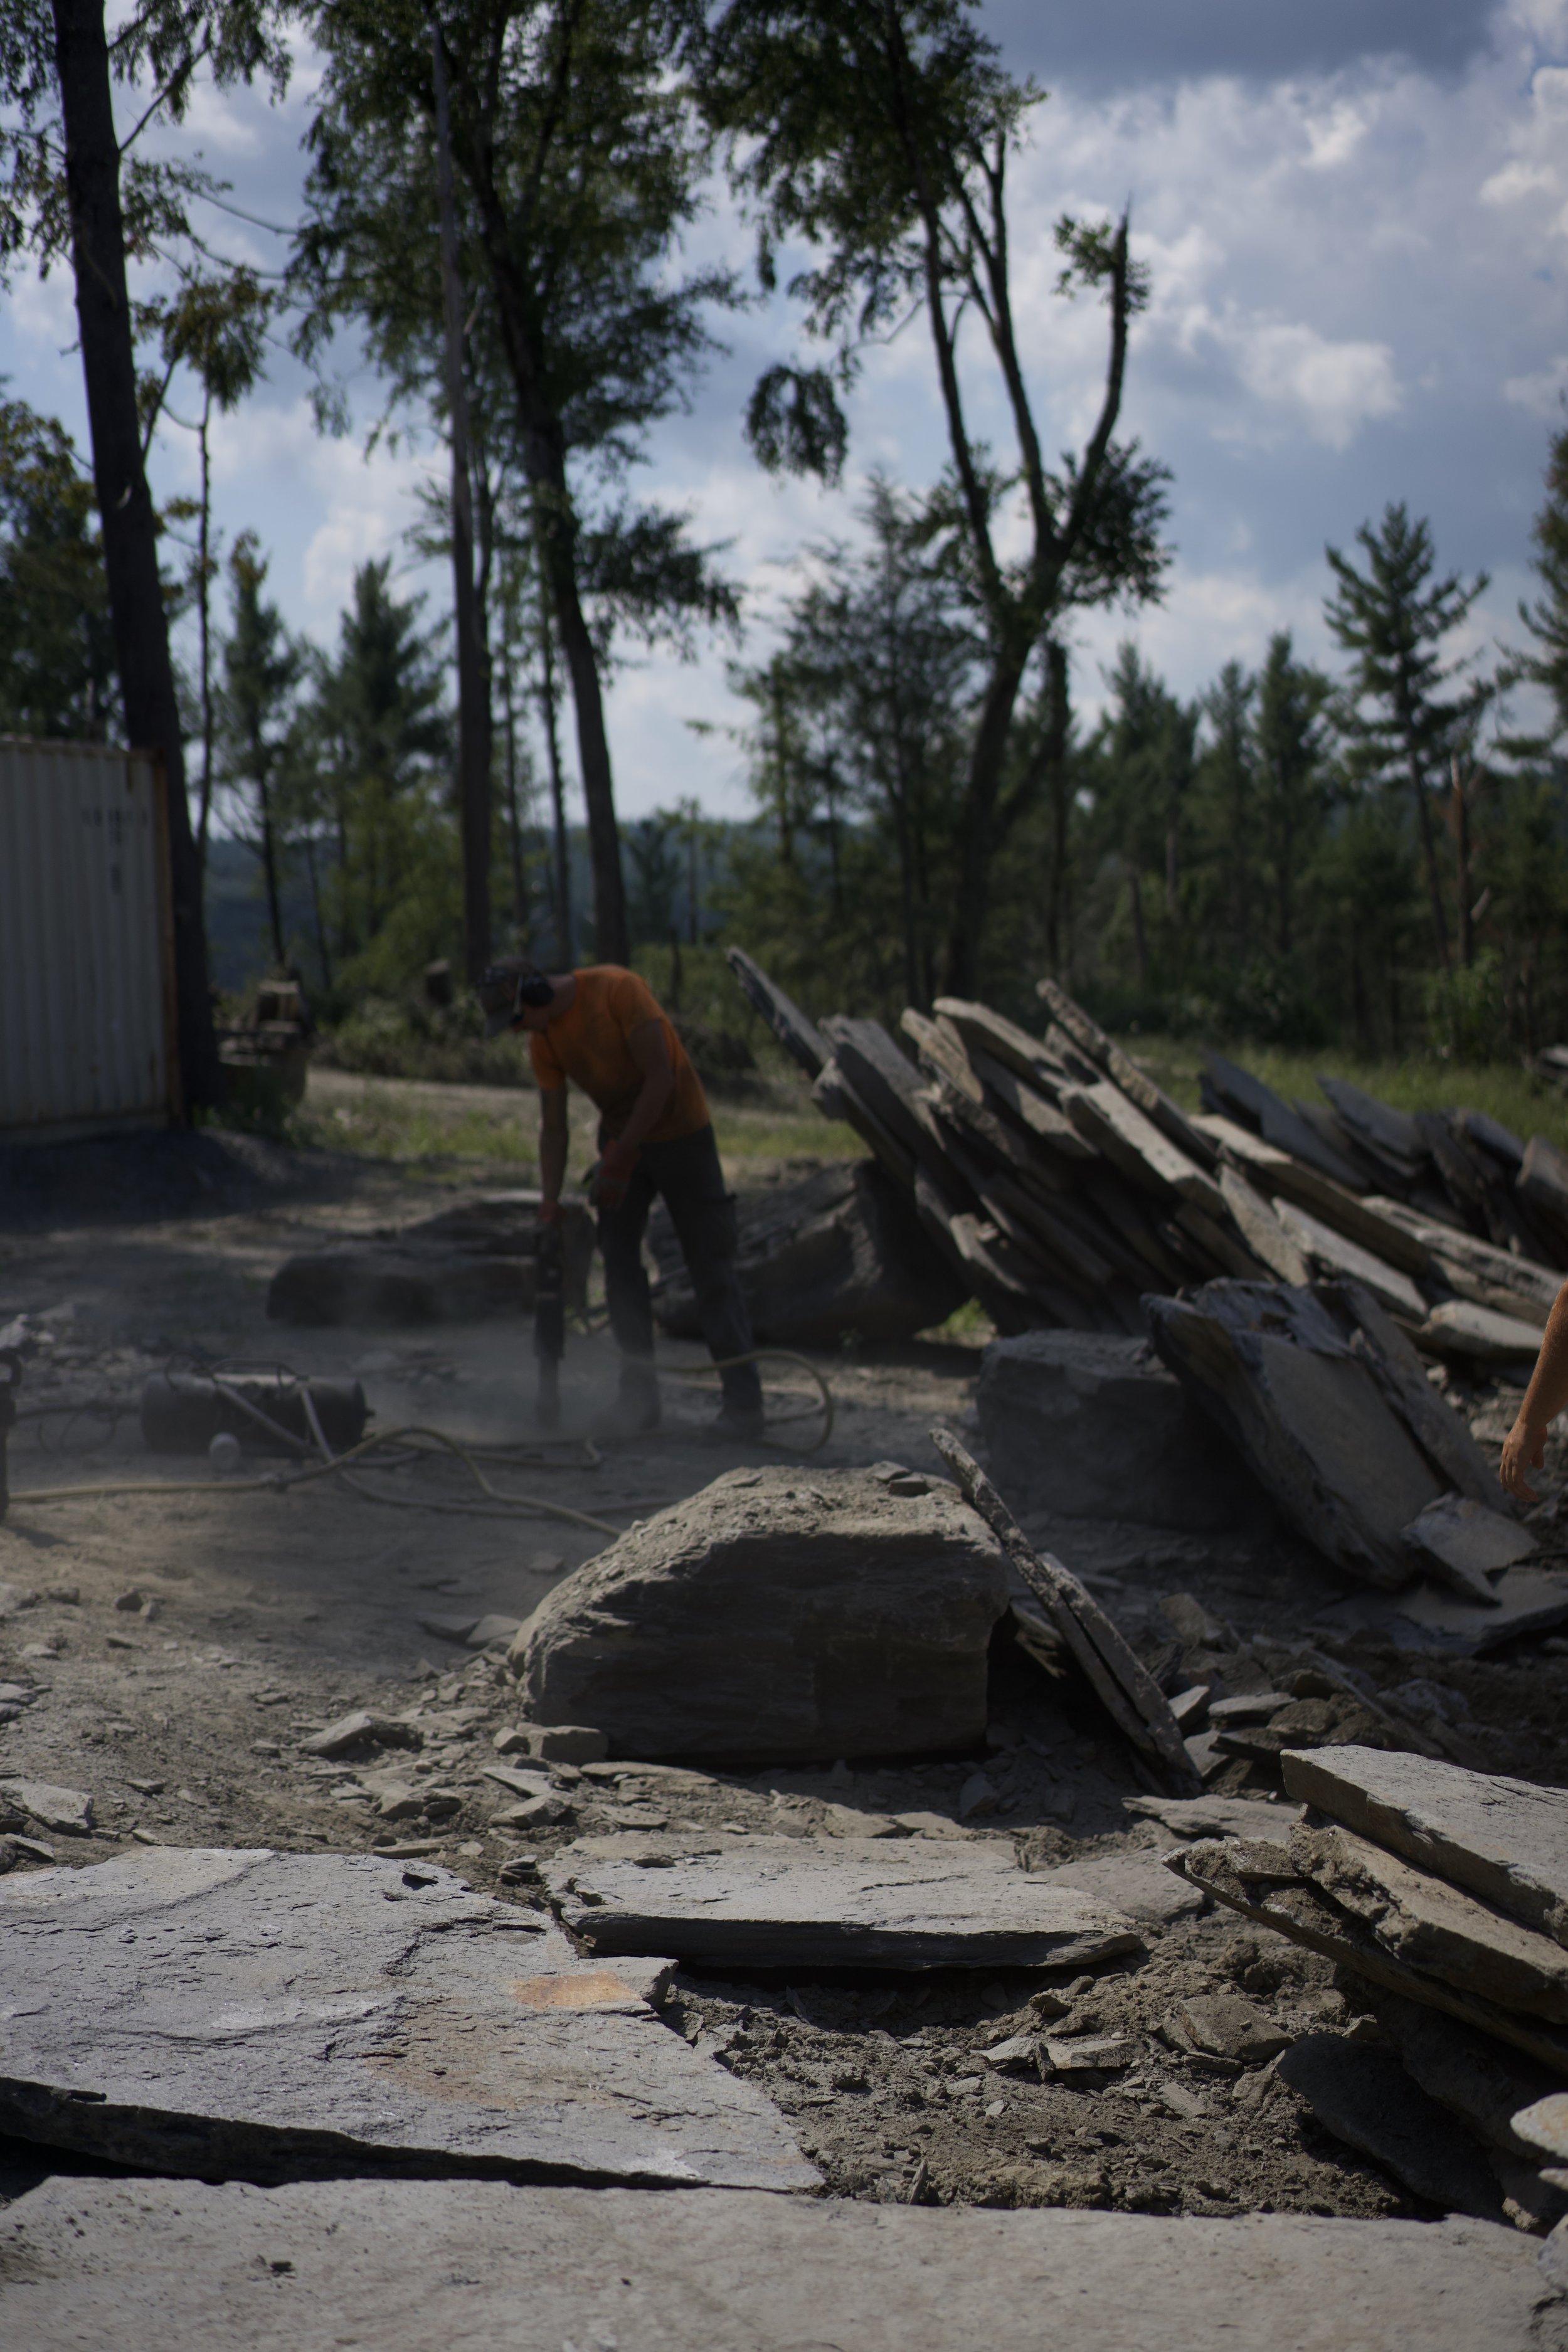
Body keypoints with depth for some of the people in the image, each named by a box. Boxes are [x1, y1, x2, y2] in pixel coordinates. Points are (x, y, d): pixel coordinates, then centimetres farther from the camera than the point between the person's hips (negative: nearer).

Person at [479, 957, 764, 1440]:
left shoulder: (618, 991, -23)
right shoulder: (543, 1041, -3)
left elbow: (660, 1079, -24)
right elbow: (553, 1127, 2)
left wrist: (621, 1158, -23)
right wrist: (550, 1206, -6)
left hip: (679, 1130, -6)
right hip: (621, 1138, 6)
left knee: (710, 1264, -5)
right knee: (618, 1259, -2)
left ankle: (743, 1402, -4)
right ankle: (639, 1396, 4)